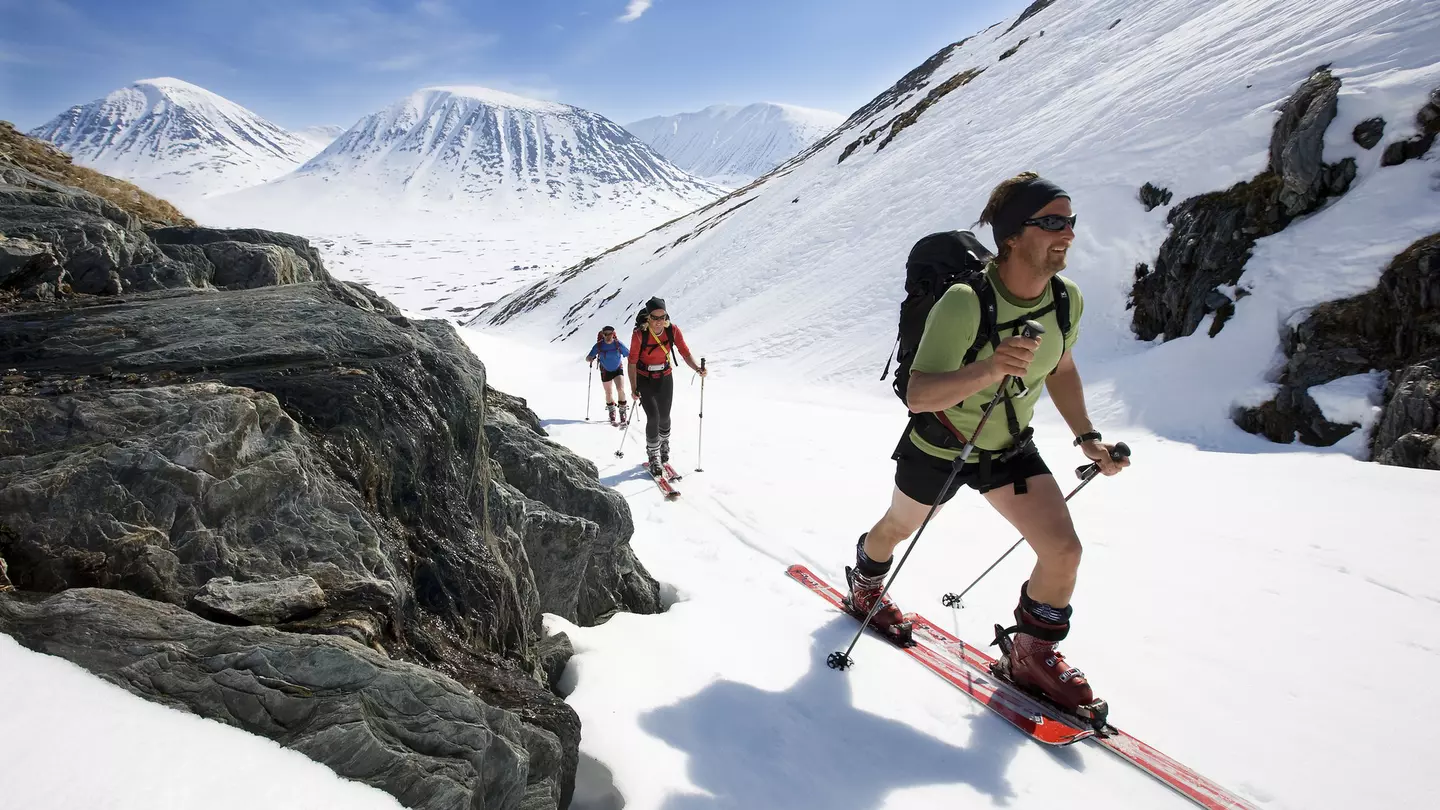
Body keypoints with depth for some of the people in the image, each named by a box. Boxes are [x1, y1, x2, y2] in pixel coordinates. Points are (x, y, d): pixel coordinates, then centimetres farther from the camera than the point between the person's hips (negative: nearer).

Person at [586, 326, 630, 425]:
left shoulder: (618, 344, -19)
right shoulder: (599, 346, -18)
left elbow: (629, 355, -14)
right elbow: (588, 358, -15)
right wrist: (590, 358, -37)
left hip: (618, 369, -1)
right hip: (605, 371, 1)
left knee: (621, 390, -19)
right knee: (609, 393, 11)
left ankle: (623, 411, -1)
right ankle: (612, 413, 33)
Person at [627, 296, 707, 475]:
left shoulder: (673, 330, -16)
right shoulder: (639, 334, -23)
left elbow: (685, 353, -14)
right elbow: (632, 362, -17)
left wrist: (697, 368, -32)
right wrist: (634, 388, -22)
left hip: (665, 379, 3)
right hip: (644, 380, -3)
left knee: (664, 417, 11)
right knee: (653, 417, -13)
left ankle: (664, 444, 43)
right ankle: (653, 456, 5)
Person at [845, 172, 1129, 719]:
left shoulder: (1068, 299, -11)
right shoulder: (964, 303, -33)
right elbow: (917, 395, -36)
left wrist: (1086, 437, 2)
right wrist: (988, 370, -52)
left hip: (1010, 448, 5)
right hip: (938, 449, -4)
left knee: (1063, 550, -7)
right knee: (900, 527, 21)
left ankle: (1031, 656, 18)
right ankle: (864, 587, 55)